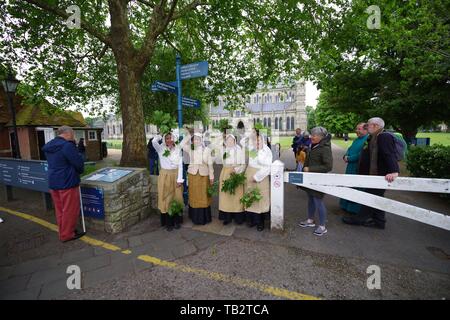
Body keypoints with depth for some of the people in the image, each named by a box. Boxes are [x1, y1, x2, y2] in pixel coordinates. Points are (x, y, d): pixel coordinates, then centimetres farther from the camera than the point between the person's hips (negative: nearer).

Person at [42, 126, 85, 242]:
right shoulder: (67, 145, -18)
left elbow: (53, 163, 17)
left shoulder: (49, 146, 10)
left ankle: (63, 232, 31)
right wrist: (80, 171, 4)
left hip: (53, 182, 9)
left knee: (59, 209, 18)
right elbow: (79, 162, -17)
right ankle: (67, 234, 14)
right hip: (67, 182, -9)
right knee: (70, 209, 4)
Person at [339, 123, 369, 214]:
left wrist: (349, 158, -15)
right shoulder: (357, 139, 14)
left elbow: (362, 155, -23)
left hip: (359, 169, -9)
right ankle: (346, 206, 31)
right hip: (351, 167, 9)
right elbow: (350, 149, 19)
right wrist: (345, 156, 0)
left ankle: (355, 209, 15)